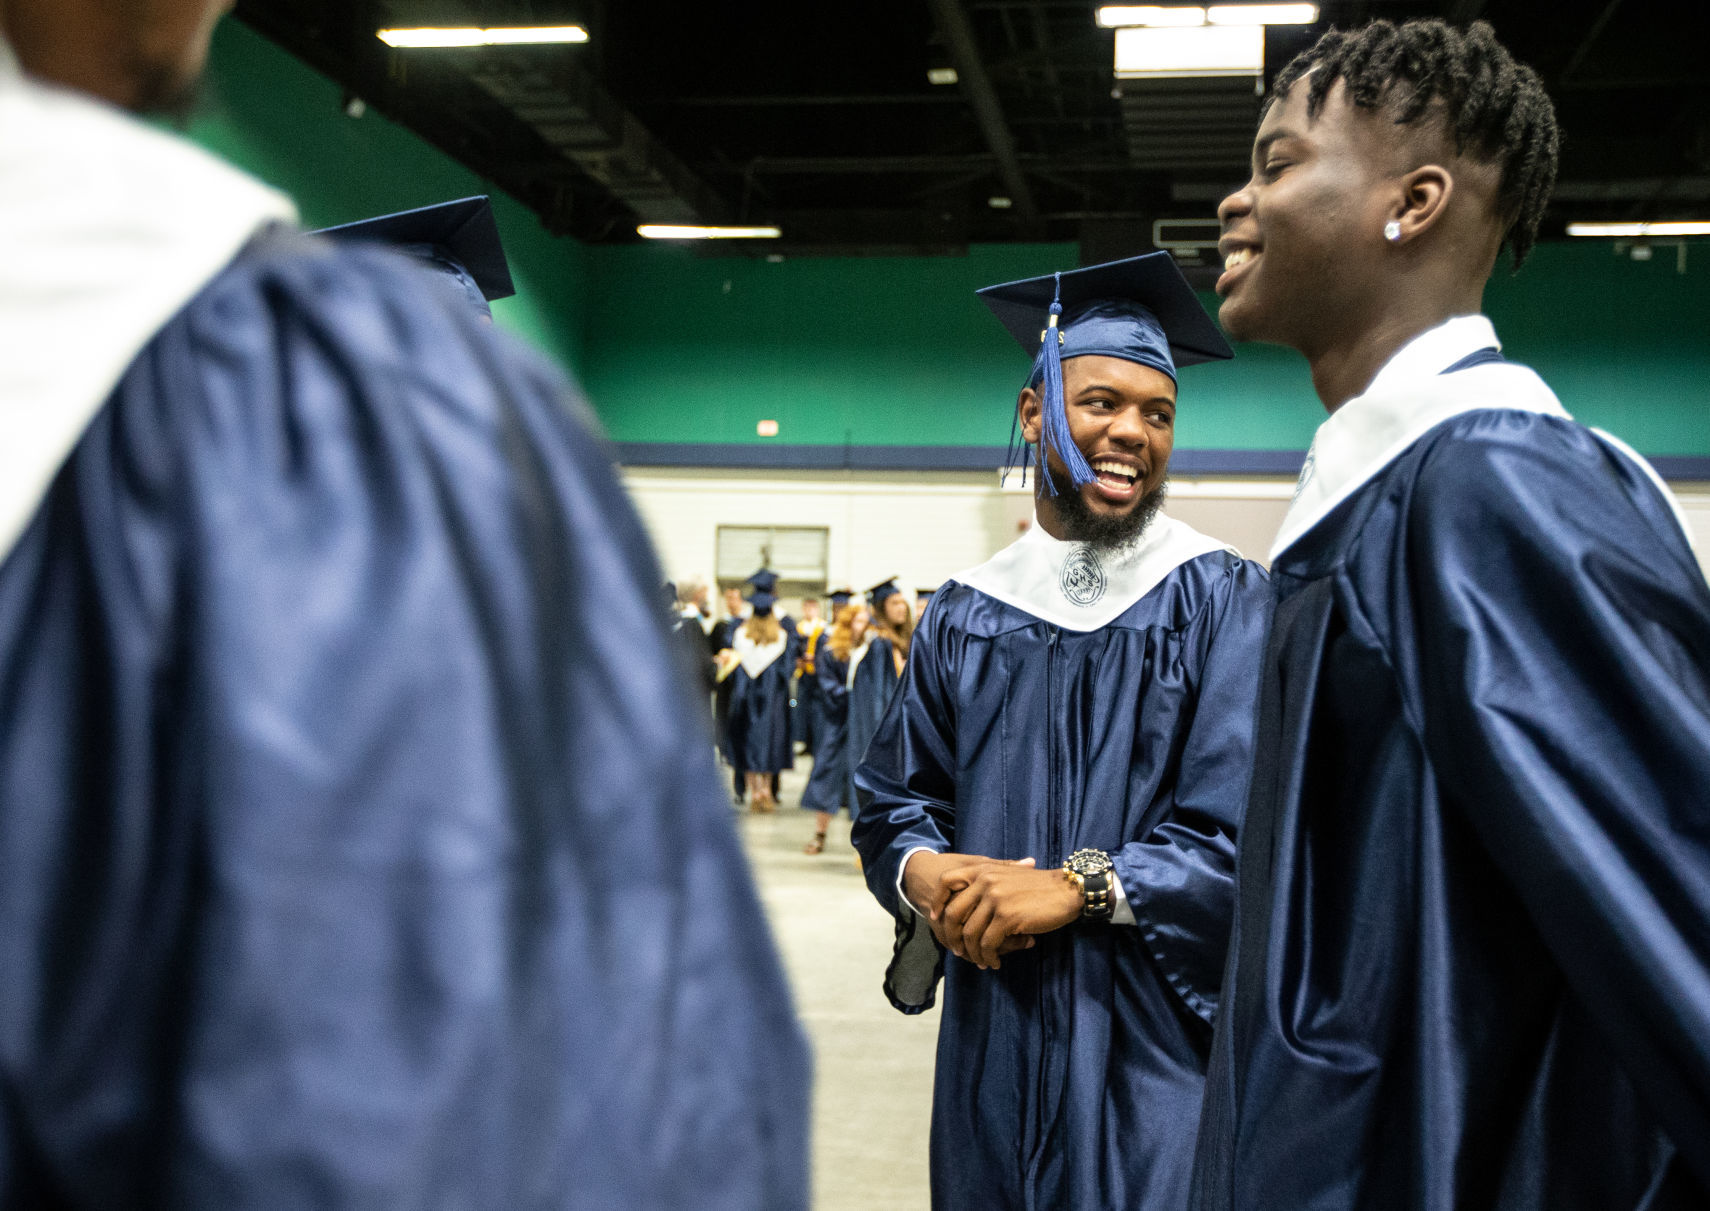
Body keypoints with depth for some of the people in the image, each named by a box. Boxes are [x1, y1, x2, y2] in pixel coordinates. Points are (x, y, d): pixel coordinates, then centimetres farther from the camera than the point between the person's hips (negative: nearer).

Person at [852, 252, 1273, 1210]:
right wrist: (924, 874, -11)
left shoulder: (1225, 602, -5)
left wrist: (1080, 886, -22)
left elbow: (1256, 832, -13)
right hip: (995, 1043, 4)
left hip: (1156, 1041, -3)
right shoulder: (964, 616, 7)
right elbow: (892, 800, 10)